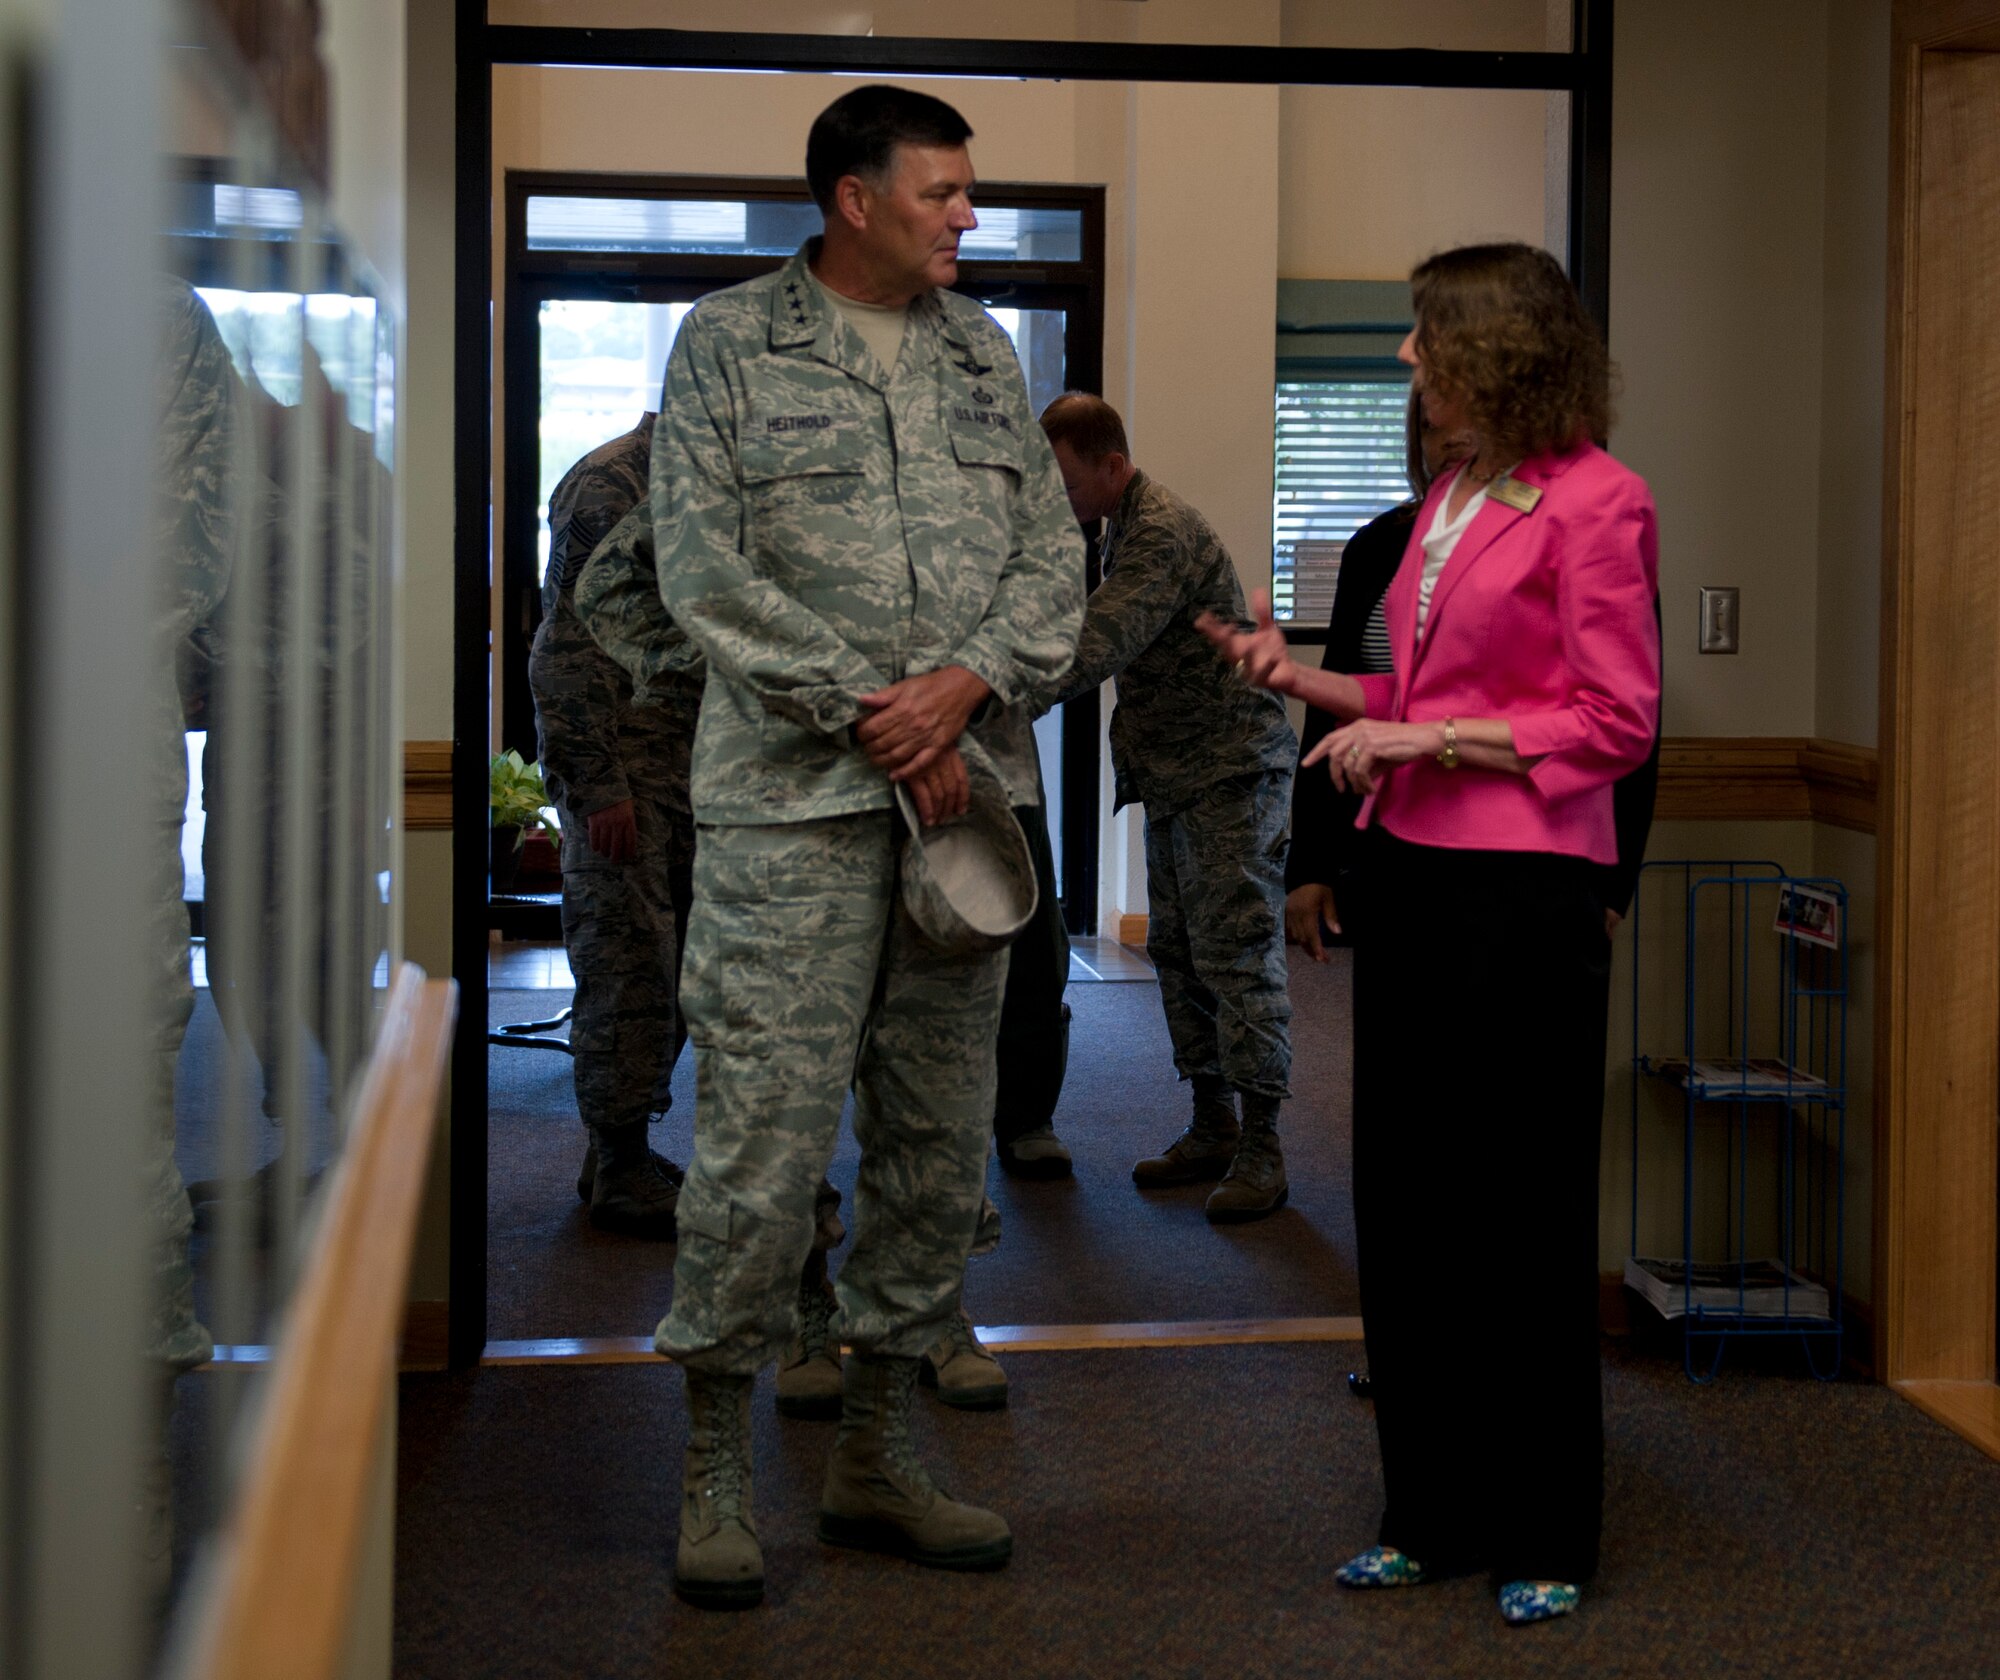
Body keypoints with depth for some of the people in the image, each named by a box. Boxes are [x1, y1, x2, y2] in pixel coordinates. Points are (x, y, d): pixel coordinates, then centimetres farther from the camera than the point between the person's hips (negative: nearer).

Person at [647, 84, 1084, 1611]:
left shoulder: (985, 352, 16)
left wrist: (965, 683, -7)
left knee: (941, 1132, 8)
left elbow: (1055, 553, 12)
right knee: (765, 1131, -7)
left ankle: (878, 1452, 19)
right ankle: (716, 1468, 5)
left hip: (968, 785, 5)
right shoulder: (730, 344, 2)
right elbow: (705, 568, -5)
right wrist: (865, 711, -11)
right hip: (795, 798, -5)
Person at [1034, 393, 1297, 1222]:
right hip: (1175, 772, 10)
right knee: (1178, 953, 11)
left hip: (1230, 766, -10)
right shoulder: (1123, 525, 13)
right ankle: (1211, 1130, 18)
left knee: (1235, 953, -9)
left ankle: (1260, 1152, -6)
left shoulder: (1162, 533, -21)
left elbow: (1098, 647, -31)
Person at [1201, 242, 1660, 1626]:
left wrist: (1429, 737, -14)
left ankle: (1545, 1538, 14)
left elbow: (1614, 724, -12)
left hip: (1525, 892, -8)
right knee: (1406, 1203, 10)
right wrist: (1305, 680, 10)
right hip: (1411, 877, 8)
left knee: (1523, 1216, 1)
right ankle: (1431, 1515, 22)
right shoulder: (1450, 498, 14)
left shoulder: (1594, 501, -9)